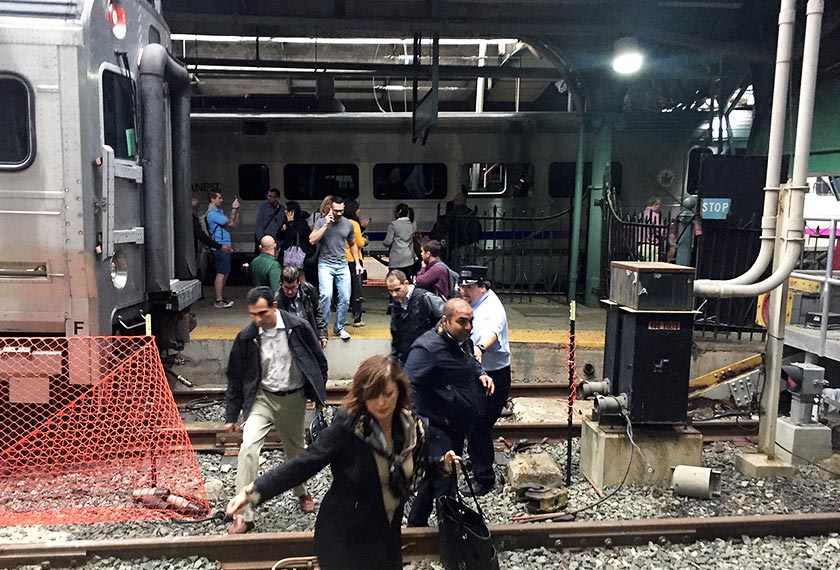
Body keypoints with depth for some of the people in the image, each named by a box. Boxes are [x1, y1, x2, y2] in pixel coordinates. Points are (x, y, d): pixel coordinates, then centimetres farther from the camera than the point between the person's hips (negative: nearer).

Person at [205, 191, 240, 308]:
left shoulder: (219, 211, 18)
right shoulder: (212, 213, -13)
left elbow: (233, 225, 14)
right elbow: (230, 223, -19)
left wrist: (236, 210, 8)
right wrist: (234, 209, -9)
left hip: (224, 246, 10)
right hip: (220, 247, -10)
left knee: (225, 273, 14)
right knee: (221, 274, -8)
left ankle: (222, 298, 22)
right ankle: (219, 301, -5)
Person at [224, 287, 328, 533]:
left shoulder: (298, 327, -14)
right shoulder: (246, 338, -11)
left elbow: (319, 360, 0)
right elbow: (235, 377, 0)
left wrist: (318, 392, 4)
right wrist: (231, 416, 2)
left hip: (294, 399, 1)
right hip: (263, 398, 0)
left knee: (295, 449, 17)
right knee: (248, 448, -19)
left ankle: (301, 491, 48)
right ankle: (243, 515, -10)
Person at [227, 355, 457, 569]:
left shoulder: (411, 426, -7)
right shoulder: (347, 425, -22)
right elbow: (304, 464, -21)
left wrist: (441, 463, -4)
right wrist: (254, 492, -27)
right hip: (344, 539, -5)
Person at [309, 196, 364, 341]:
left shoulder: (348, 224, 7)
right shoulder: (321, 222, -2)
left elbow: (353, 244, 19)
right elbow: (312, 240, -15)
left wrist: (358, 263, 13)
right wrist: (326, 224, -17)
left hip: (342, 265, 4)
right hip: (325, 264, -3)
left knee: (345, 298, 1)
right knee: (326, 295, -21)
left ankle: (339, 328, 18)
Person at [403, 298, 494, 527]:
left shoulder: (462, 341, 5)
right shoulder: (427, 348, -24)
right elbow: (408, 386, -30)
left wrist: (481, 374, 5)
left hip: (457, 427, 9)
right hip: (437, 429, -9)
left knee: (433, 480, 22)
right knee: (443, 484, -7)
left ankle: (416, 524, 39)